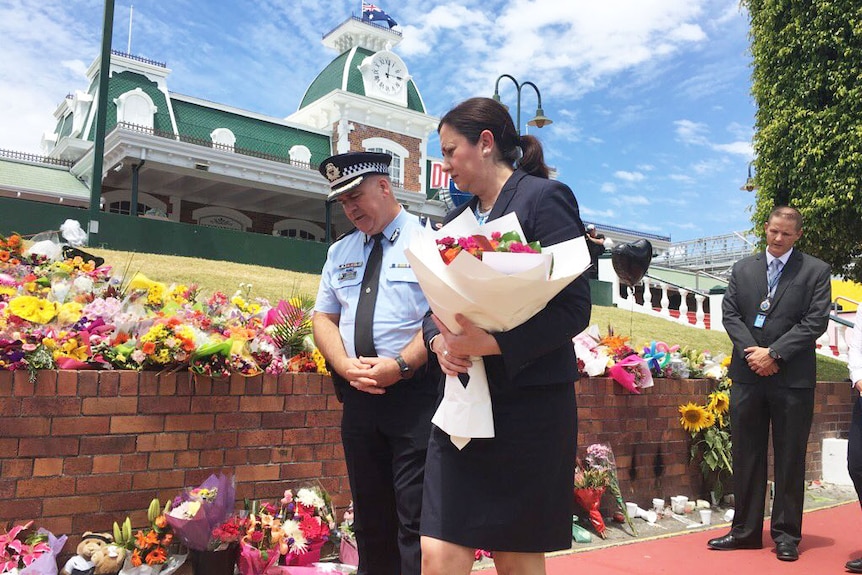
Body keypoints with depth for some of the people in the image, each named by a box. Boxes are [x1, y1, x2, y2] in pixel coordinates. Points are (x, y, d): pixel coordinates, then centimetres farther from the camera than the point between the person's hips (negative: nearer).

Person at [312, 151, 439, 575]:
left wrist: (402, 365, -20)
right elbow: (323, 317, 13)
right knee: (369, 517, 14)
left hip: (415, 393, -6)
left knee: (416, 520, -5)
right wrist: (346, 365, -5)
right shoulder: (340, 252, 16)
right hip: (358, 397, 6)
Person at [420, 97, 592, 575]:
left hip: (528, 404, -5)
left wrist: (492, 344, -23)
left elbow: (574, 308, -13)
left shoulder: (544, 198, -5)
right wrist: (439, 341, -6)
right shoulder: (458, 218, 16)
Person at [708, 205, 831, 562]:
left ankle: (786, 535, 18)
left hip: (793, 379, -3)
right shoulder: (743, 269, 12)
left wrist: (774, 353, -13)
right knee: (746, 457, 8)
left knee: (790, 460, 6)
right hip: (747, 375, 3)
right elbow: (730, 314, 5)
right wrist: (752, 352, -10)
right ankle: (745, 531, 19)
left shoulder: (815, 271, 2)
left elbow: (816, 321, -7)